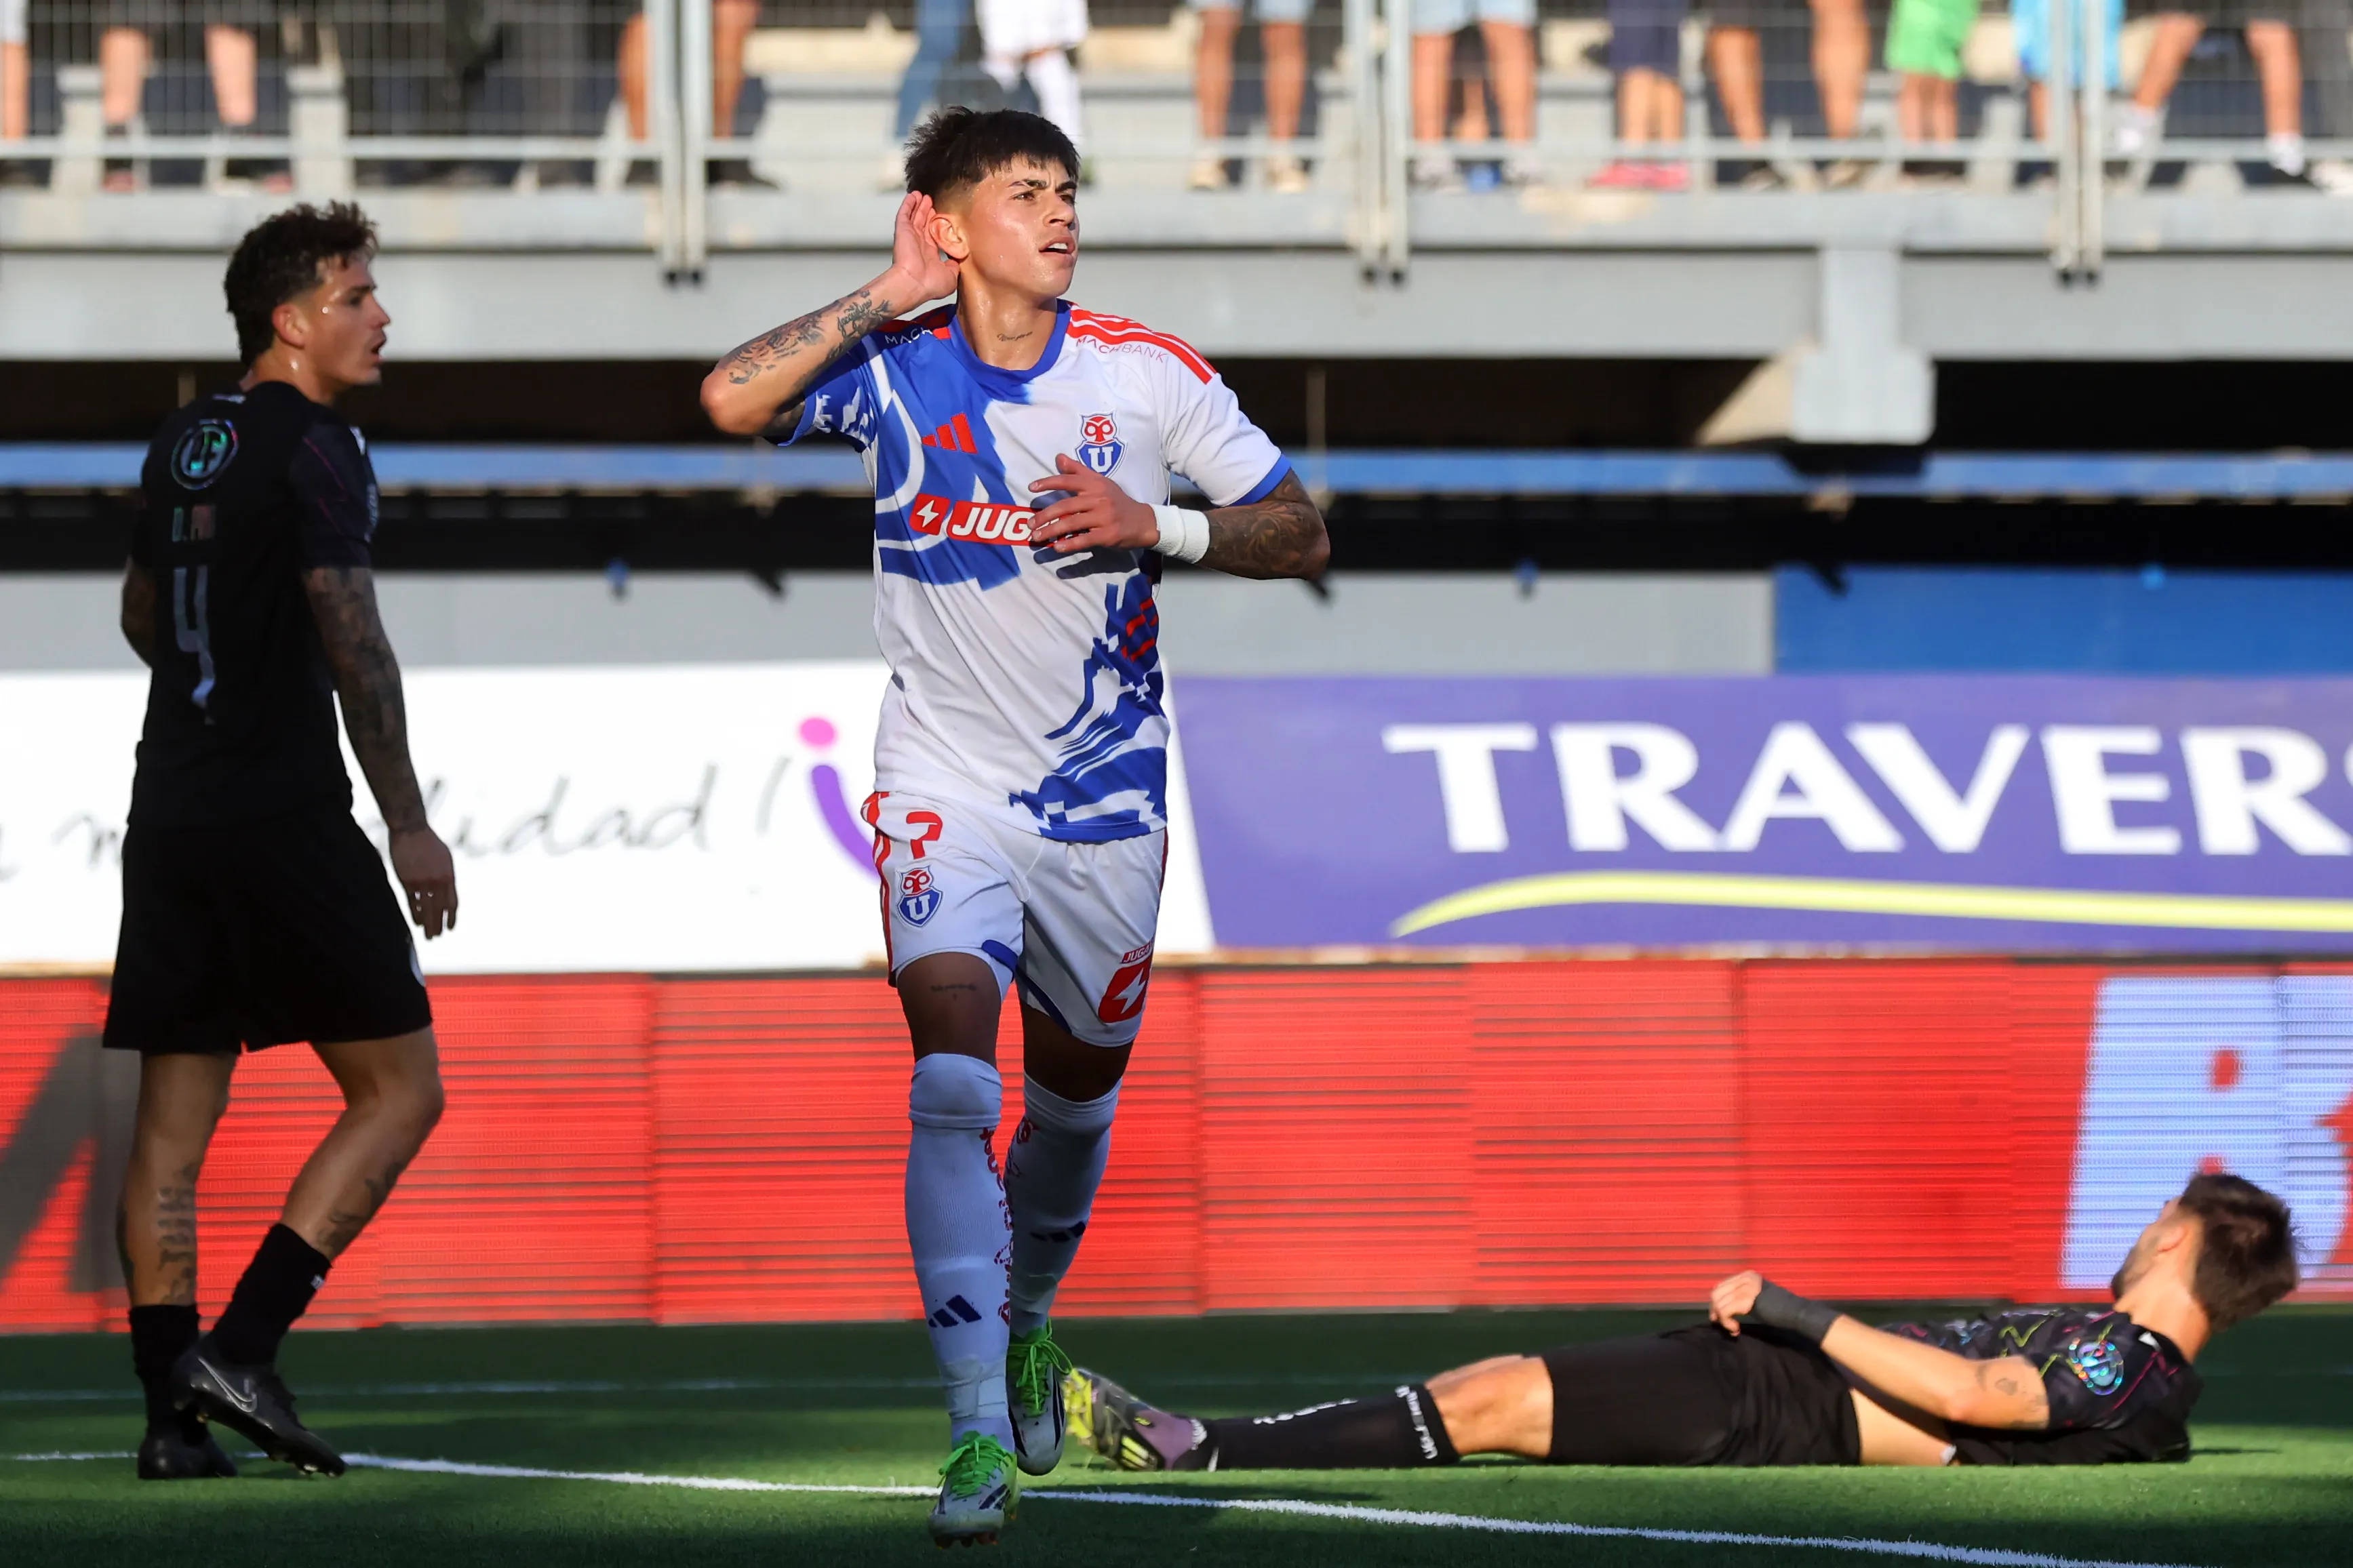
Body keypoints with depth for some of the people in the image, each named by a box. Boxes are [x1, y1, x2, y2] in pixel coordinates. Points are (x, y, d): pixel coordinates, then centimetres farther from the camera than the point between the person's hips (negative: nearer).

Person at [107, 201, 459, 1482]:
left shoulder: (182, 445, 15)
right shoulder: (314, 450, -9)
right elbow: (354, 645, -14)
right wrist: (409, 826, -12)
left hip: (169, 815, 8)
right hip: (287, 820, -8)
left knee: (172, 1119, 5)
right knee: (399, 1089, 0)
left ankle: (172, 1414, 0)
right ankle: (239, 1350, -10)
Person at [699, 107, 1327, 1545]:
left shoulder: (1151, 376, -6)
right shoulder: (895, 366, -6)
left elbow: (1302, 533, -2)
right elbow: (733, 401, -22)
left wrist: (1152, 525, -18)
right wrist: (888, 297, -20)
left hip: (1107, 795, 2)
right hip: (947, 786, -2)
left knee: (1076, 1093, 15)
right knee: (954, 1084, -19)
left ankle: (1029, 1319, 46)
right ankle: (980, 1435, -22)